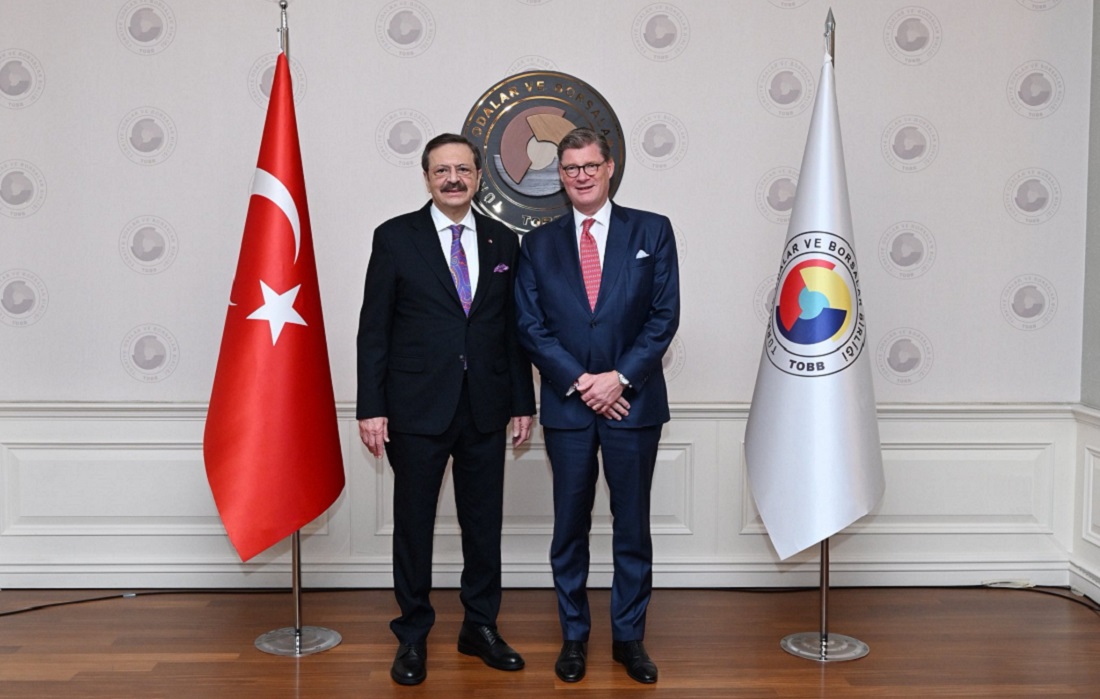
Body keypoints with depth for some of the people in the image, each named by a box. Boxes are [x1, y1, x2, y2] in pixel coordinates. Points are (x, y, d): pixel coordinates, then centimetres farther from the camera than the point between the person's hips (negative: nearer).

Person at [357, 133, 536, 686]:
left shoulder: (503, 241, 8)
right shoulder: (395, 237, -1)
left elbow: (514, 328, 10)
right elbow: (373, 329, -3)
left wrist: (522, 403, 8)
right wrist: (370, 408, -8)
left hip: (486, 410, 3)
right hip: (417, 409, -3)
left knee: (484, 522, 11)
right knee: (414, 523, 6)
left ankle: (480, 627, 27)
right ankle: (413, 636, 21)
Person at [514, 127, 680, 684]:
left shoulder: (652, 232, 3)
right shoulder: (538, 245, 7)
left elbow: (664, 315, -3)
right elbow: (531, 326, 1)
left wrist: (620, 377, -12)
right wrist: (579, 382, -11)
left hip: (633, 401, -1)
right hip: (566, 405, 1)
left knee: (632, 525, 7)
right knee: (570, 526, 9)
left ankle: (629, 637, 21)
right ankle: (573, 636, 22)